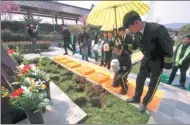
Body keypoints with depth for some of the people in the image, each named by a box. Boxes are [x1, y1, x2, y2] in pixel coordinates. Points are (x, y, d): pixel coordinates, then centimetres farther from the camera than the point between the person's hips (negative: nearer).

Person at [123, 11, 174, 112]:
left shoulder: (157, 29, -30)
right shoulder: (137, 33, -9)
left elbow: (169, 45, -18)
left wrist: (168, 63, -11)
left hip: (158, 61, -6)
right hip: (146, 59, 6)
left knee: (153, 84, 9)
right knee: (139, 80, 15)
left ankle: (145, 102, 32)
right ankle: (136, 98, 38)